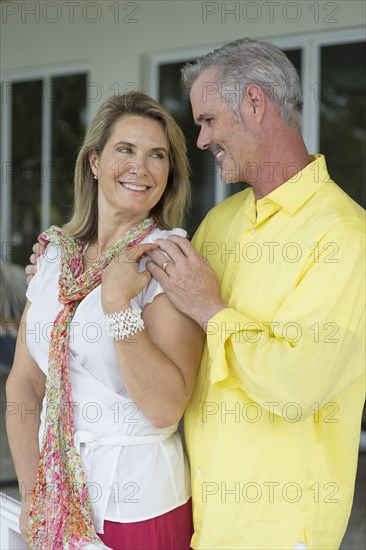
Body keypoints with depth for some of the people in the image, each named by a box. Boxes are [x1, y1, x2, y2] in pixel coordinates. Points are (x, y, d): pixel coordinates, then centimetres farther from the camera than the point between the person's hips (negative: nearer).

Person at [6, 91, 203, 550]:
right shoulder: (56, 256, 4)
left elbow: (165, 407, -20)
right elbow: (23, 384, 6)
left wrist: (118, 304, -26)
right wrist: (32, 496, 1)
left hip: (138, 508, -4)